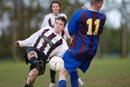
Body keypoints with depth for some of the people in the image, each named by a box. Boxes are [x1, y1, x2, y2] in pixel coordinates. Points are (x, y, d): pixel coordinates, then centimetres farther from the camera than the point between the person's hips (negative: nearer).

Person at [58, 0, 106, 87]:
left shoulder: (79, 14, -15)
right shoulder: (103, 17, -3)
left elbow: (70, 31, -5)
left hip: (78, 50, -5)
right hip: (91, 52, 5)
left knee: (63, 73, -6)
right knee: (72, 69, 28)